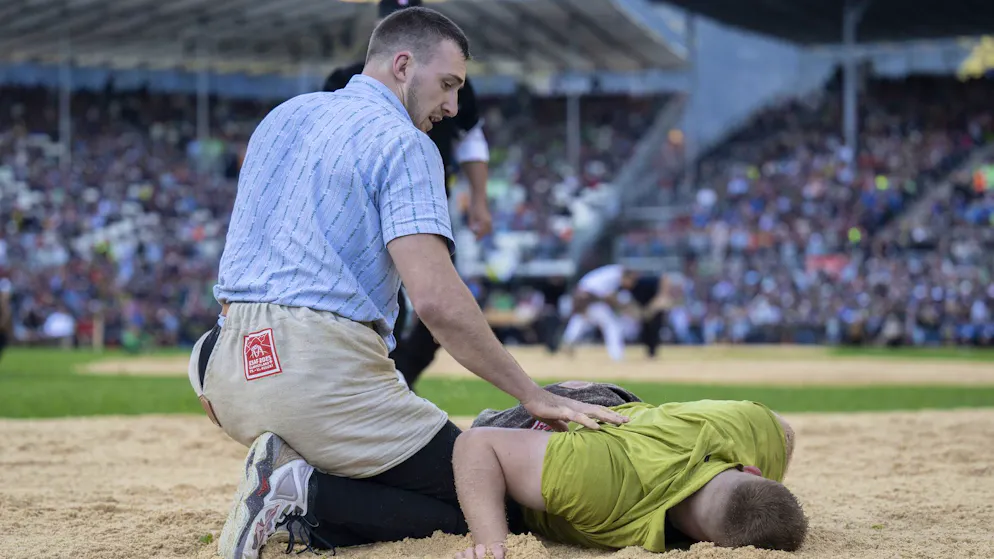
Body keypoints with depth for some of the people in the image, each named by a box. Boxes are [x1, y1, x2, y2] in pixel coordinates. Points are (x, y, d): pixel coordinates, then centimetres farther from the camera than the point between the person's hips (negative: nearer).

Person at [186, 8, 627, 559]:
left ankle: (287, 484, -2)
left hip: (235, 369, 9)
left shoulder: (282, 117, 20)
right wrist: (534, 396, -14)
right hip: (321, 365, -8)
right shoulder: (402, 142, -6)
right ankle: (307, 497, -20)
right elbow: (437, 299, -18)